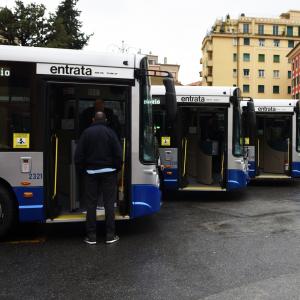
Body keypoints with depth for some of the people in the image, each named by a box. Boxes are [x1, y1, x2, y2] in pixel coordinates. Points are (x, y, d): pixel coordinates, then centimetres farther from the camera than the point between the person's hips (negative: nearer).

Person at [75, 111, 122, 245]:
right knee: (109, 203, 5)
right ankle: (110, 235, 8)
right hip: (108, 172, 0)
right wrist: (116, 169, 6)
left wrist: (82, 170, 7)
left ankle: (91, 236, 10)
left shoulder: (86, 132, 0)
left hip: (91, 172, 1)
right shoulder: (110, 132, -3)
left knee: (91, 204, 7)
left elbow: (78, 154, -3)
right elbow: (118, 153, -6)